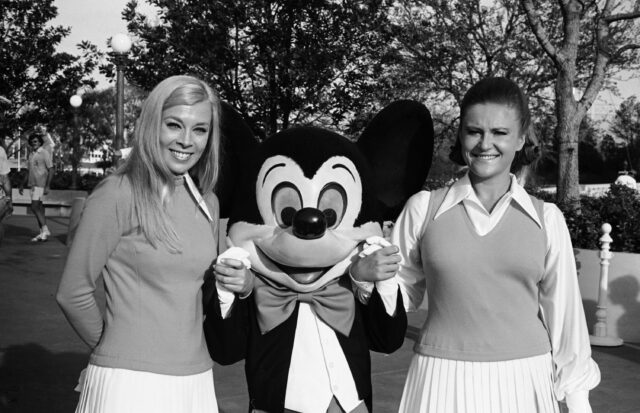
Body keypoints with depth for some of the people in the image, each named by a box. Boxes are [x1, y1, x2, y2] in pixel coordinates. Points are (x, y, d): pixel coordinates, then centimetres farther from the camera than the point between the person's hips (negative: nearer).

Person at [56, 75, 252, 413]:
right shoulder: (117, 194, -11)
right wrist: (111, 347, 6)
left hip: (195, 379, 6)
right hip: (129, 381, -5)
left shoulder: (207, 203, 6)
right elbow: (73, 293, -7)